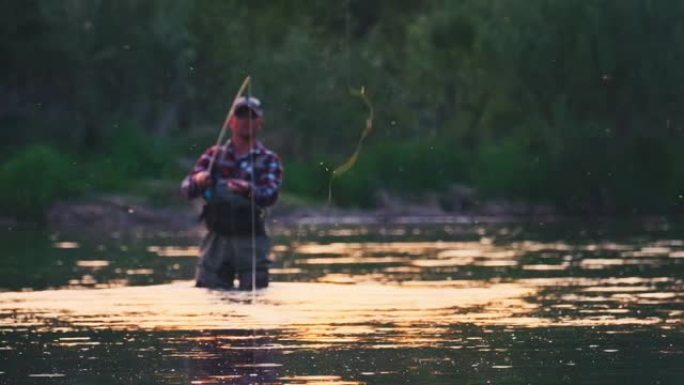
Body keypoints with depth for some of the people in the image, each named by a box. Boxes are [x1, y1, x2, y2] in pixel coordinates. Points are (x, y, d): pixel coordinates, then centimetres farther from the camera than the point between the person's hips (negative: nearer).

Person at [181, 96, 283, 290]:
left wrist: (248, 190, -34)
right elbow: (186, 189, 3)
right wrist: (197, 181, -23)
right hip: (217, 238, 2)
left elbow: (271, 194, -11)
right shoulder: (213, 156, 13)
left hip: (250, 239, -2)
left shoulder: (269, 160, 7)